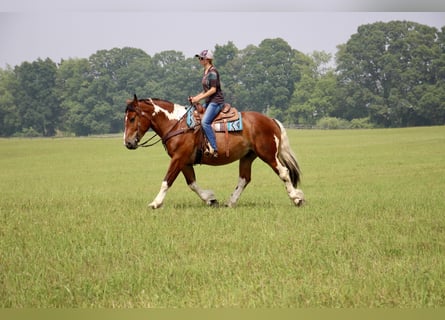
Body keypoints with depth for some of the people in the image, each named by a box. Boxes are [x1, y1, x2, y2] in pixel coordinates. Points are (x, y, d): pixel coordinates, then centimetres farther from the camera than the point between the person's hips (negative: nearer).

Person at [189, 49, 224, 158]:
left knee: (205, 121, -26)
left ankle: (214, 148, -28)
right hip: (209, 102, 11)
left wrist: (199, 98, -18)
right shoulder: (205, 72, 17)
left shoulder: (212, 72, -11)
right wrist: (195, 97, 9)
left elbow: (213, 89, -18)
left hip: (216, 101, -11)